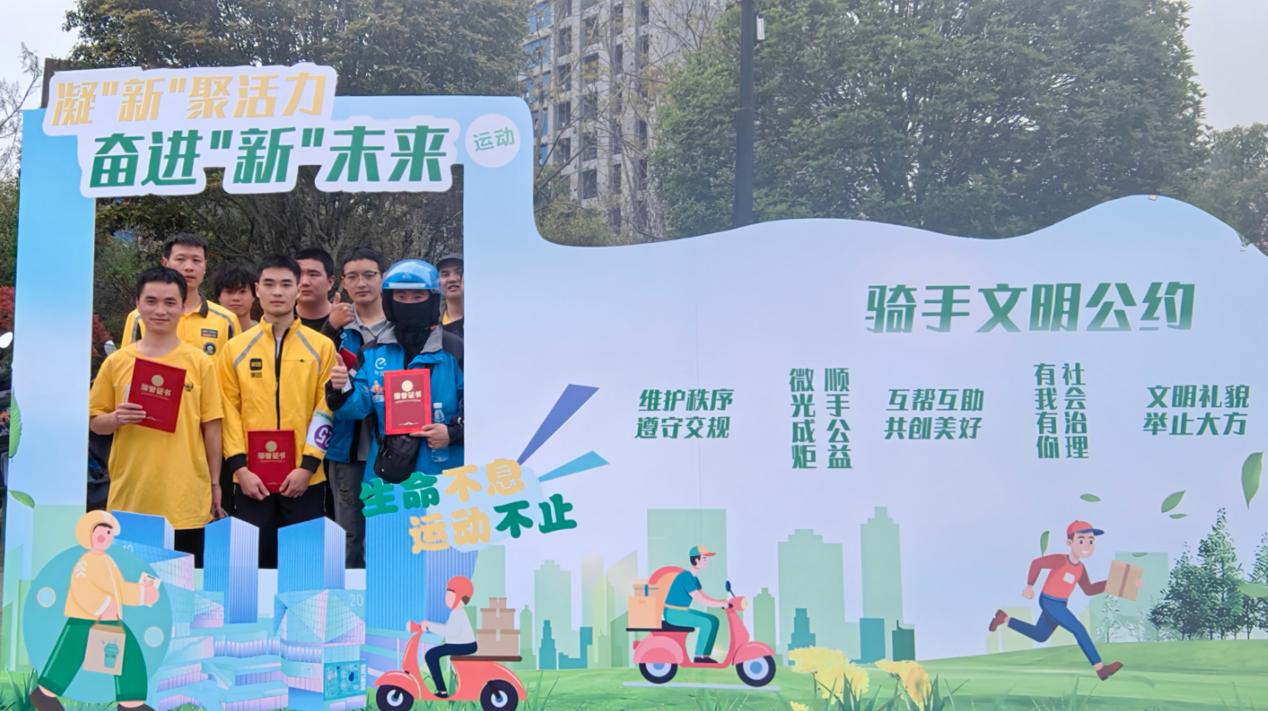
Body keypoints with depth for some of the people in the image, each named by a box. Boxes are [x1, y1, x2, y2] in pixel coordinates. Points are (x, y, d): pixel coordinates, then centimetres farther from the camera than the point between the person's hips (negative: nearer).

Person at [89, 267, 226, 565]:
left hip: (186, 502, -1)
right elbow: (94, 421, 10)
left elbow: (211, 428, 5)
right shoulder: (117, 362, 5)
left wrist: (215, 485, 5)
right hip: (129, 500, 1)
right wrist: (116, 419, -12)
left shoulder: (200, 363, 1)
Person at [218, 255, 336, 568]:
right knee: (254, 560, 7)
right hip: (251, 478, 1)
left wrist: (307, 466, -8)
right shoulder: (235, 348, 6)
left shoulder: (321, 347, 4)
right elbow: (228, 410, 3)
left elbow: (326, 409, 0)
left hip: (305, 478, -1)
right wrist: (239, 467, -6)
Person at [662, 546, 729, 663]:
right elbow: (701, 601, -24)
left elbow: (704, 598, 13)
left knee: (714, 620, 2)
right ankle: (699, 656, -12)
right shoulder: (686, 577, -21)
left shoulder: (694, 577, 10)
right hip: (673, 613, -10)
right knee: (706, 623, -23)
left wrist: (723, 602, -1)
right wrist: (723, 603, -21)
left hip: (682, 612, 10)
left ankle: (705, 655, 2)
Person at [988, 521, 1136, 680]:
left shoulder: (1080, 568, 5)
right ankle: (1100, 668, -16)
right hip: (1049, 602, -10)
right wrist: (1029, 586, -15)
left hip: (1060, 605, 10)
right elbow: (1036, 563, -22)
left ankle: (1004, 618, 27)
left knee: (1039, 636, 21)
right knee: (1079, 630, -16)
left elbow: (1088, 590, 11)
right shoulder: (1061, 560, -21)